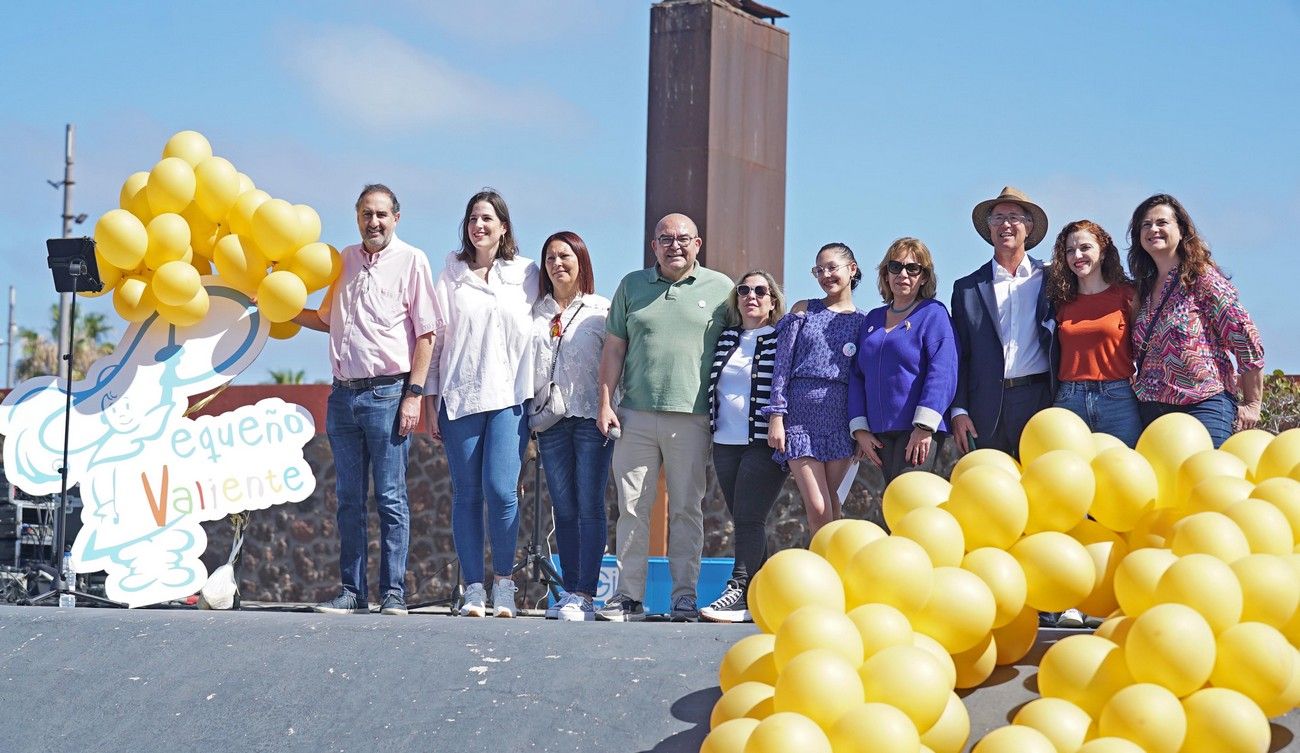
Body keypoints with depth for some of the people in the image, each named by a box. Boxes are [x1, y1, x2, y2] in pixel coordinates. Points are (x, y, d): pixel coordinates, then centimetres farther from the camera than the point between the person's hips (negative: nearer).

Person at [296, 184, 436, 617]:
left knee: (390, 497, -3)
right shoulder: (346, 259, 16)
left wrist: (413, 394, -11)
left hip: (387, 392, -5)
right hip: (344, 394, 5)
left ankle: (394, 594, 0)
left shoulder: (411, 260, 0)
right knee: (349, 499, 6)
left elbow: (425, 333, -4)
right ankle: (352, 593, 11)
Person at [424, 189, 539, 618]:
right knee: (466, 494, 0)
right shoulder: (451, 276, 11)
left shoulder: (526, 274, 9)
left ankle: (504, 581, 1)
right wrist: (432, 405, 7)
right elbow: (436, 340, 11)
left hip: (510, 397, -1)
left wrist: (536, 395, 2)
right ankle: (473, 587, 6)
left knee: (500, 488, -14)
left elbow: (540, 332, 9)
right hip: (459, 399, 1)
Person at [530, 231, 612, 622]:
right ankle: (570, 591, 8)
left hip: (591, 417, -4)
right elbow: (525, 365, 16)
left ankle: (584, 596, -7)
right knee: (564, 510, 5)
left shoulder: (601, 310, 3)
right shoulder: (536, 313, 14)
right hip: (551, 420, 4)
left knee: (589, 508, -6)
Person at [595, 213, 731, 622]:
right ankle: (629, 596, 5)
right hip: (634, 416, 2)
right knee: (632, 508, 1)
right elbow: (614, 347, 13)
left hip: (692, 418, -1)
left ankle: (685, 595, 8)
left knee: (687, 509, 2)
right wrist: (605, 403, 4)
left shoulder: (720, 288, 8)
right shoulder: (632, 285, 13)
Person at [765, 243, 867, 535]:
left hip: (841, 416, 1)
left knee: (828, 503, 4)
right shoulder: (804, 311, 9)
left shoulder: (863, 322, 11)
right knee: (817, 508, -9)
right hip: (801, 414, -1)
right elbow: (782, 364, 4)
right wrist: (776, 416, -5)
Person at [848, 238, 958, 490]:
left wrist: (924, 426, -18)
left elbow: (942, 371, -10)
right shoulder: (873, 319, 18)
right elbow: (857, 376, 17)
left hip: (920, 431, -6)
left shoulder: (933, 313, 1)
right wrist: (860, 429, 6)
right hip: (880, 435, 6)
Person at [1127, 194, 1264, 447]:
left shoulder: (1202, 278, -3)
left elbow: (1247, 341, -4)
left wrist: (1252, 406, -3)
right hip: (1149, 410, 6)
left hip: (1203, 406, -6)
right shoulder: (1146, 288, 16)